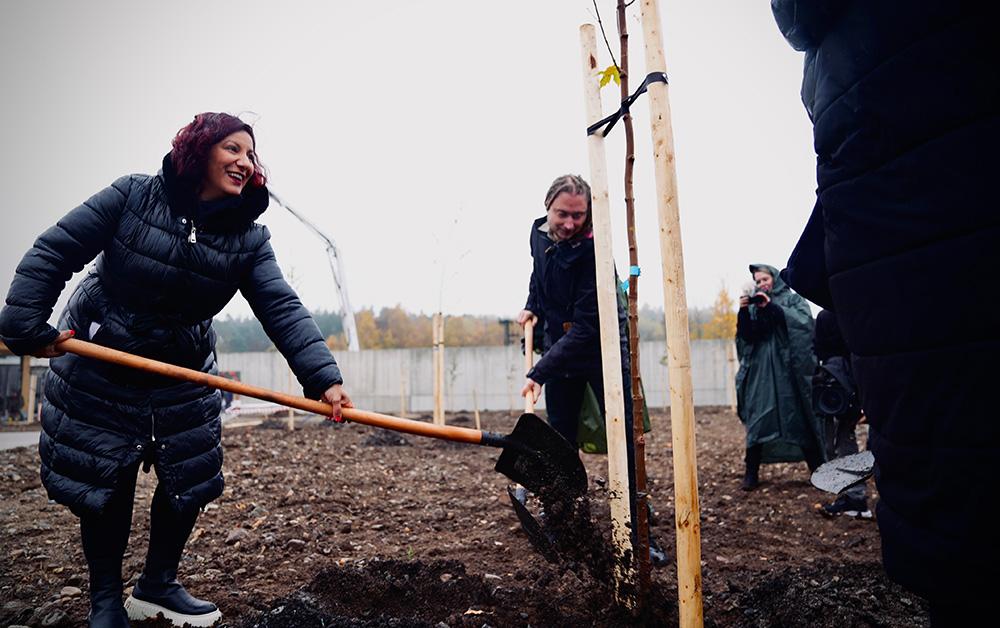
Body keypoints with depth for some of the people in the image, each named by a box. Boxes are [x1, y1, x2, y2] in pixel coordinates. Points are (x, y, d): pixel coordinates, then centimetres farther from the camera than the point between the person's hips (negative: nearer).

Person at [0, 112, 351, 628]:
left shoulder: (249, 239, -12)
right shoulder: (133, 197, -15)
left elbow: (283, 310, -22)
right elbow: (52, 255, -10)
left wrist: (324, 377, -35)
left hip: (183, 377, 3)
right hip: (95, 371, -2)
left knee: (188, 483, 6)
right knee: (103, 487, 6)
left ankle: (157, 586, 30)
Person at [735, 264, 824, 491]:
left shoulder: (793, 300, 8)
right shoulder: (753, 307, 14)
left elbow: (804, 321, -11)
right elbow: (746, 337, 4)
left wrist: (772, 307, -14)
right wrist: (743, 312, -10)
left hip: (789, 369, -2)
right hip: (761, 371, 2)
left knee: (800, 418, -1)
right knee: (757, 419, -3)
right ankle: (751, 473, 1)